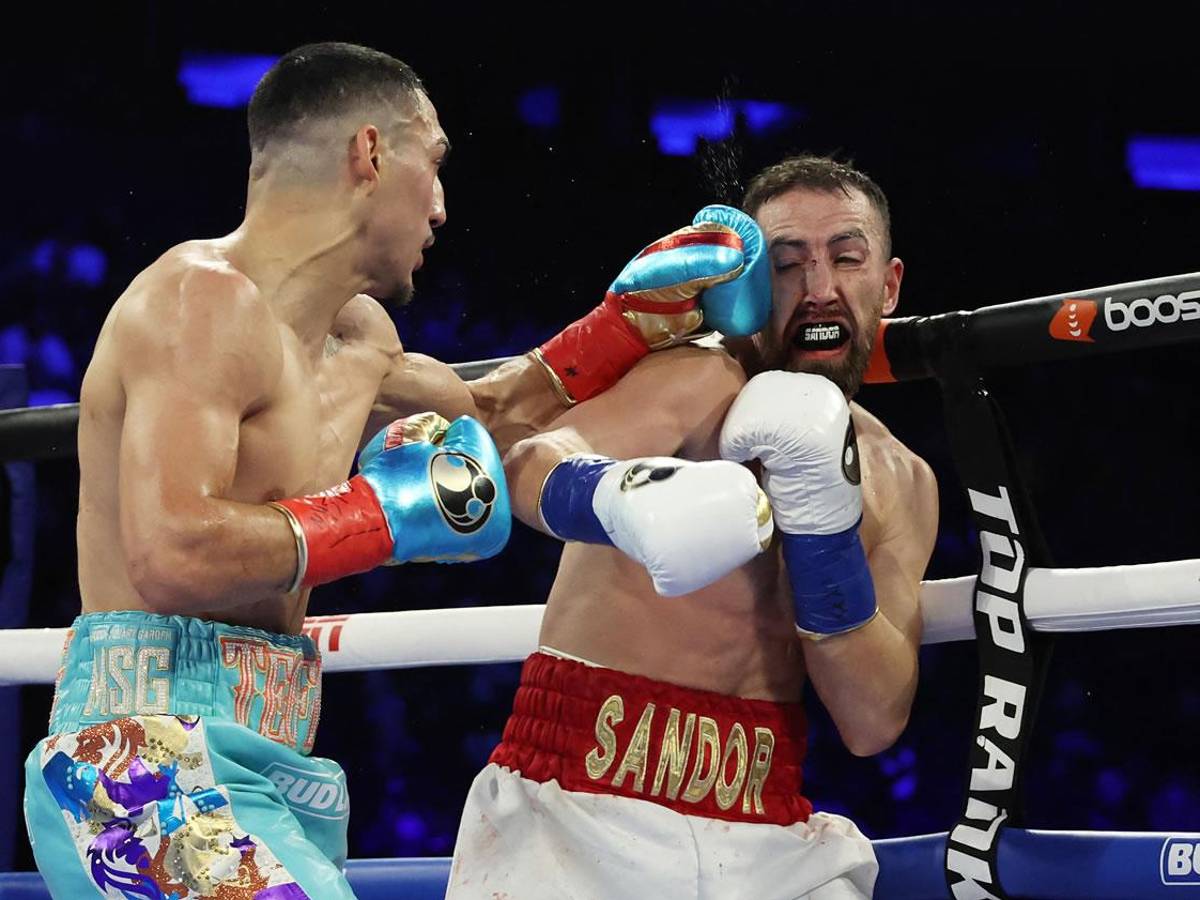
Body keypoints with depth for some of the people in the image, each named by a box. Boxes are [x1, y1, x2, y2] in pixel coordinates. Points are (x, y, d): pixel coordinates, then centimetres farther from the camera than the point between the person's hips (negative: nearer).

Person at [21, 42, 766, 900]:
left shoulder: (356, 338, 19)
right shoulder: (206, 299, -12)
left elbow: (485, 414, 40)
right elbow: (169, 554, -24)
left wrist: (640, 317, 30)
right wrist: (386, 514, -14)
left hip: (268, 770, 10)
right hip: (151, 757, -10)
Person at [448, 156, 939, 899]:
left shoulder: (903, 485, 9)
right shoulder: (704, 384, -7)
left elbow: (875, 722, -1)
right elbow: (530, 467, -25)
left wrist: (823, 516, -12)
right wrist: (628, 499, -47)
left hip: (766, 834, 5)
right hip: (582, 809, -4)